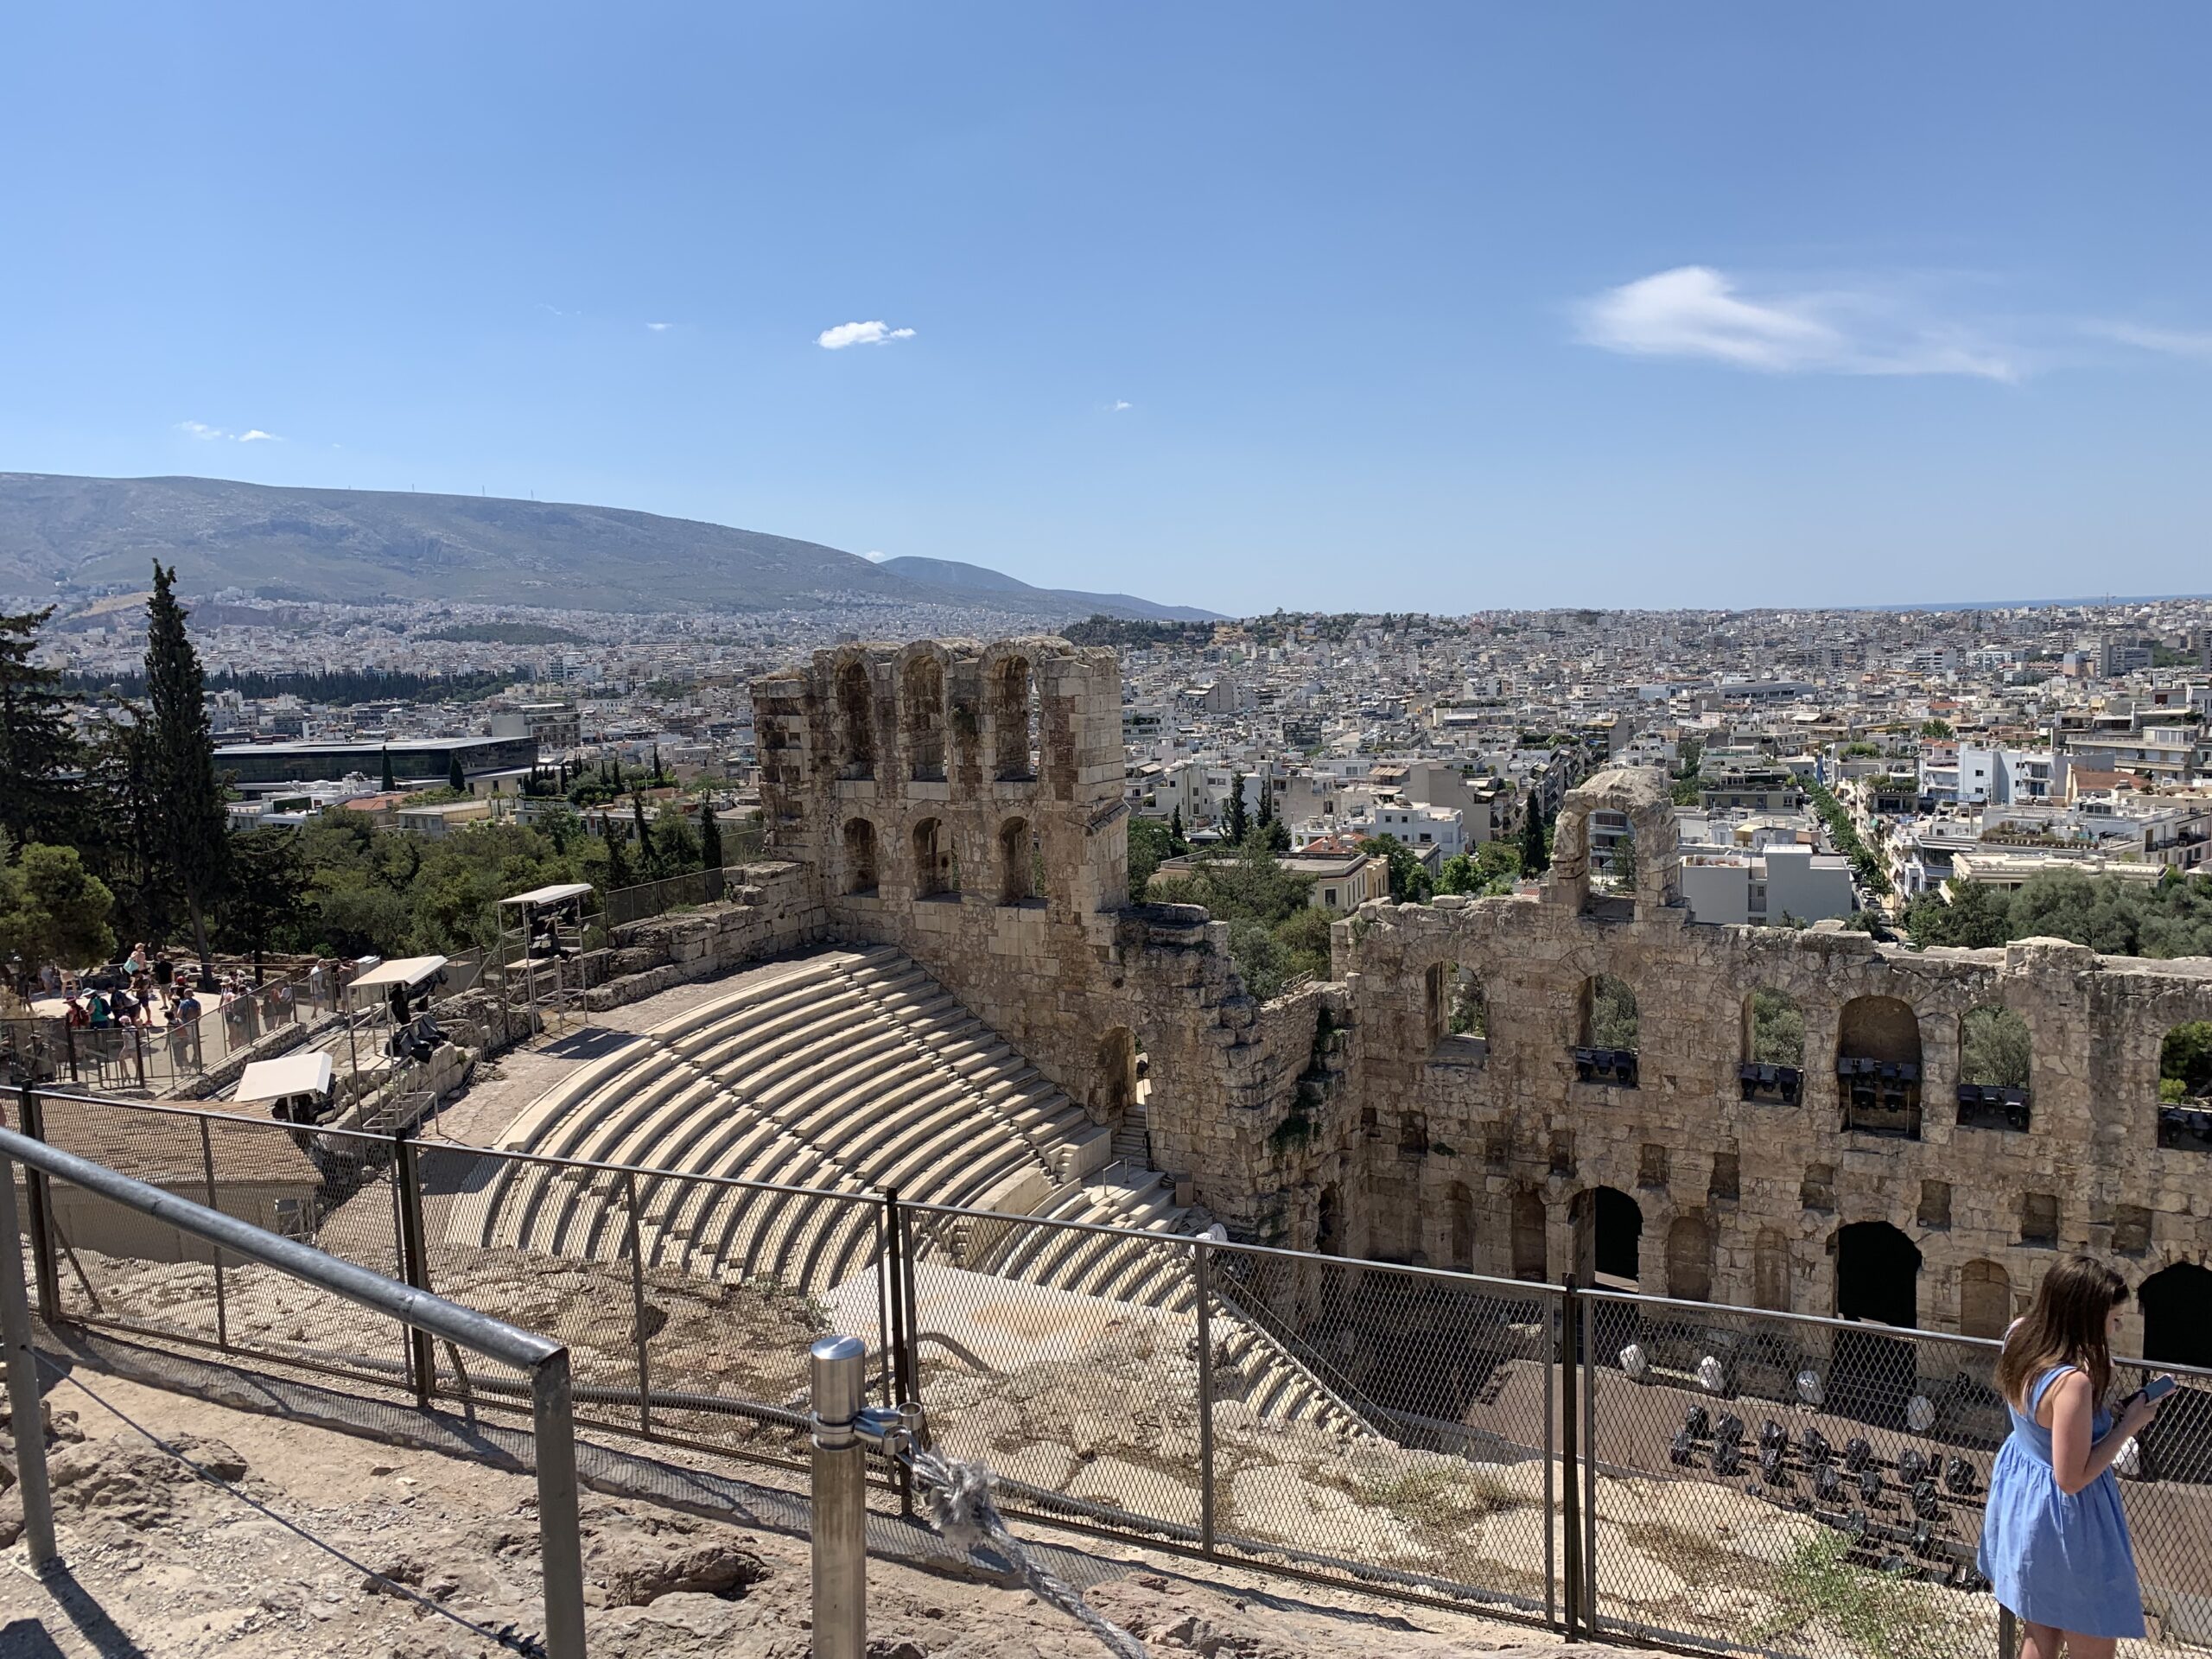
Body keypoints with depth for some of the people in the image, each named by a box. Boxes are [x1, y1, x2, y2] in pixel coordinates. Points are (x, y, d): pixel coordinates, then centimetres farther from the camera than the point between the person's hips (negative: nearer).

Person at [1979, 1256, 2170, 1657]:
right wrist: (2129, 1424, -17)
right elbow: (2072, 1478, -24)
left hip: (2018, 1500, 8)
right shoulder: (2073, 1383, -32)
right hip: (2061, 1523, -8)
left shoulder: (2021, 1337, -7)